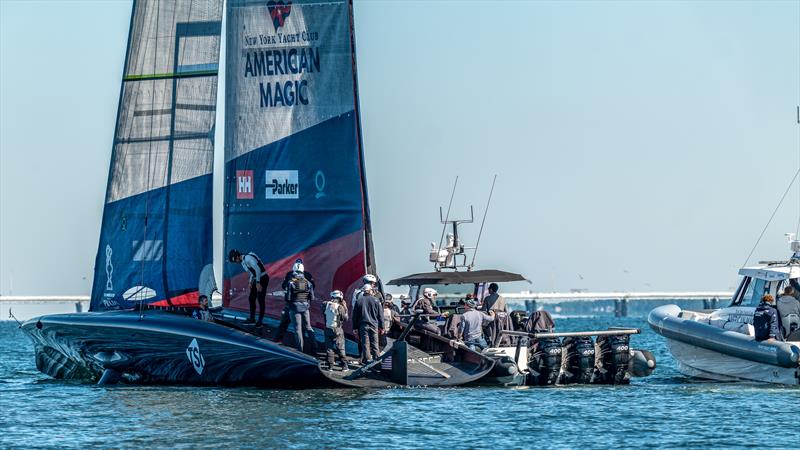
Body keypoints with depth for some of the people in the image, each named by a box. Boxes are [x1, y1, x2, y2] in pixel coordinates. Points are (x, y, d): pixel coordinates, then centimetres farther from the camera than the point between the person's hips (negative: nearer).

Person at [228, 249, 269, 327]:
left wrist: (258, 283, -23)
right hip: (256, 280, 10)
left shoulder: (248, 258, -19)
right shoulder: (242, 262, 12)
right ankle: (252, 318, 22)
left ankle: (260, 321, -4)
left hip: (262, 279, -10)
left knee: (260, 300, -7)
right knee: (251, 298, 12)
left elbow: (257, 269, -24)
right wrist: (251, 282, 10)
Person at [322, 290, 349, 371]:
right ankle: (344, 365, 8)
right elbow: (345, 318, -6)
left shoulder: (325, 305, -4)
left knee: (329, 348, 9)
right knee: (340, 348, 5)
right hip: (337, 330, -3)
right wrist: (345, 308, 3)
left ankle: (330, 366, 8)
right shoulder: (339, 307, -15)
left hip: (327, 330, 3)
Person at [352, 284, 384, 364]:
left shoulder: (359, 301, 3)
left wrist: (355, 327, 11)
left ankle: (367, 359, -3)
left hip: (363, 325, 0)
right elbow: (380, 315, 3)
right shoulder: (376, 300, 1)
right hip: (374, 325, 0)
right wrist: (381, 327, 9)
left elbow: (355, 315, 6)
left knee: (365, 343, 1)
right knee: (374, 343, 5)